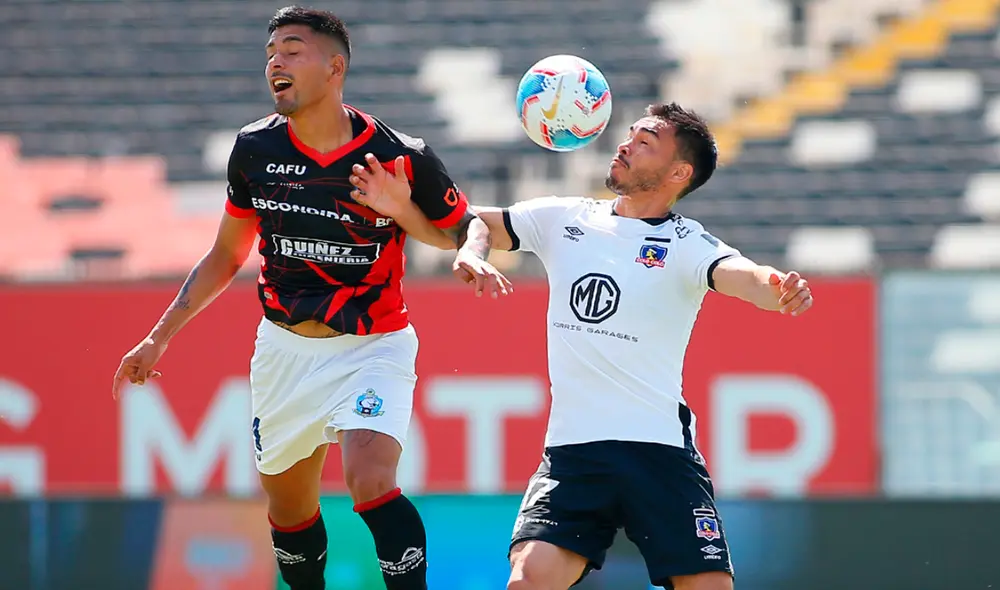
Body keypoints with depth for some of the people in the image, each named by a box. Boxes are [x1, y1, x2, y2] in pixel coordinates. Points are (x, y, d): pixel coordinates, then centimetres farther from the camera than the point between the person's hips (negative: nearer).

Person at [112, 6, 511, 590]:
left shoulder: (402, 158, -15)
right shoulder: (255, 148, -3)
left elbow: (464, 223, 3)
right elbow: (227, 255, 12)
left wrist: (471, 253, -21)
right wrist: (160, 336, 10)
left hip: (373, 347, -4)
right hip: (286, 349, 5)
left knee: (370, 483, -26)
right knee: (289, 509, 11)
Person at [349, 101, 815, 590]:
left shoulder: (686, 245, -2)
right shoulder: (563, 220, 10)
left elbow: (739, 274, -22)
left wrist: (777, 289, -45)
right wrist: (402, 207, -9)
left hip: (659, 450, -2)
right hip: (571, 450, 2)